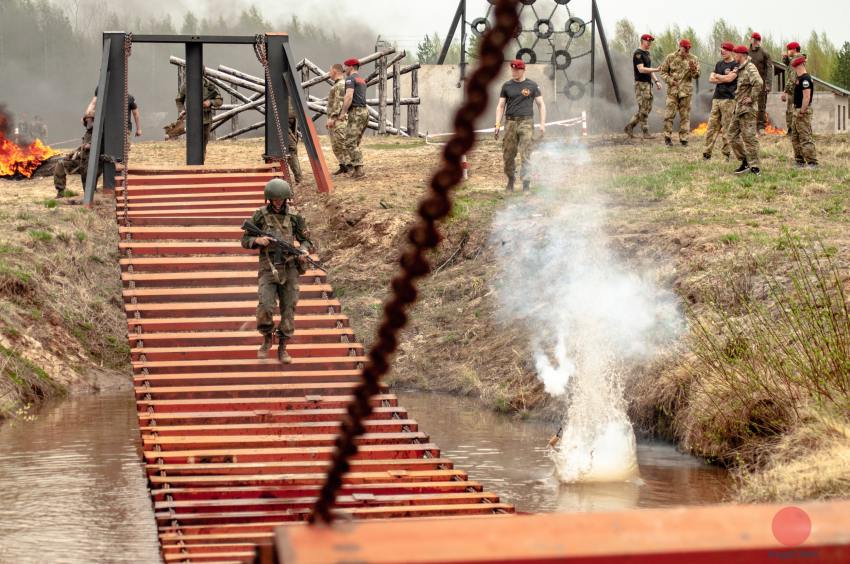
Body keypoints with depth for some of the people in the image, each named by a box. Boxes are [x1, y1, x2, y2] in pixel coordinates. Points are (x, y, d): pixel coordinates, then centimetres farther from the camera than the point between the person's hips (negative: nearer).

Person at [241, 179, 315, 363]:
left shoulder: (294, 217, 3)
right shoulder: (260, 215, 0)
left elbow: (305, 240, 11)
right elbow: (245, 240, 5)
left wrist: (303, 252, -11)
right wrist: (257, 240, -17)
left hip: (289, 268, 2)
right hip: (268, 268, -2)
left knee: (288, 309, 2)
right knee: (265, 307, -16)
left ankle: (282, 348, 13)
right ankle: (267, 339, 11)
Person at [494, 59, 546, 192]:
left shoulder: (532, 85, 6)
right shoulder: (507, 86, 11)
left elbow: (541, 104, 8)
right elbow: (501, 106, 12)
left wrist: (542, 123, -1)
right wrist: (497, 124, 2)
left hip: (526, 123, -2)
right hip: (510, 123, 2)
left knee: (525, 155, -8)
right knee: (508, 155, 2)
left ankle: (526, 184, -7)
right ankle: (510, 181, 19)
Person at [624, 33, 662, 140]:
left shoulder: (647, 53, 17)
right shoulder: (638, 54, -12)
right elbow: (641, 69, -21)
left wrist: (656, 81, 14)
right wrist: (656, 70, -24)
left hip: (648, 83, 10)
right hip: (641, 84, -10)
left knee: (648, 108, 9)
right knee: (644, 109, -7)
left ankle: (629, 127, 15)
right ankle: (646, 133, -4)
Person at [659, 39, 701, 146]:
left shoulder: (693, 59, 2)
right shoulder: (671, 57, 0)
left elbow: (696, 76, -1)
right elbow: (663, 71, 6)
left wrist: (694, 70, -22)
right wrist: (670, 80, -10)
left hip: (686, 91, 1)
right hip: (673, 90, -1)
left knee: (685, 115, 5)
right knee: (669, 114, -3)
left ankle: (683, 138, 11)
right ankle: (667, 137, 7)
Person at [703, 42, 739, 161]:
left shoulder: (736, 65, -1)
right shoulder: (719, 64, 19)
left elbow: (729, 78, -14)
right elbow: (711, 79, 10)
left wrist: (717, 76, 1)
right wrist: (724, 78, -4)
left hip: (728, 99, -6)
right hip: (717, 98, 6)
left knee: (726, 128, -6)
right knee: (712, 126, 2)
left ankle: (726, 153, 0)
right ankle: (707, 153, 2)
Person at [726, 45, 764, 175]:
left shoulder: (750, 68, -16)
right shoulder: (741, 69, 15)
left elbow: (758, 83, -32)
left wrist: (752, 98, -24)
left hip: (747, 109, -11)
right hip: (738, 109, 11)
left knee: (749, 137, -8)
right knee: (732, 135, 13)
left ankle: (754, 166, -5)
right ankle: (745, 161, 18)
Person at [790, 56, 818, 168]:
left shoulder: (805, 79, -18)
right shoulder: (800, 78, 13)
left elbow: (807, 97, -23)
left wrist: (802, 111, -23)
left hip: (803, 111, -11)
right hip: (797, 110, 11)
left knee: (805, 138, -10)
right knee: (795, 138, 16)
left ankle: (812, 162, -9)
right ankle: (800, 162, 23)